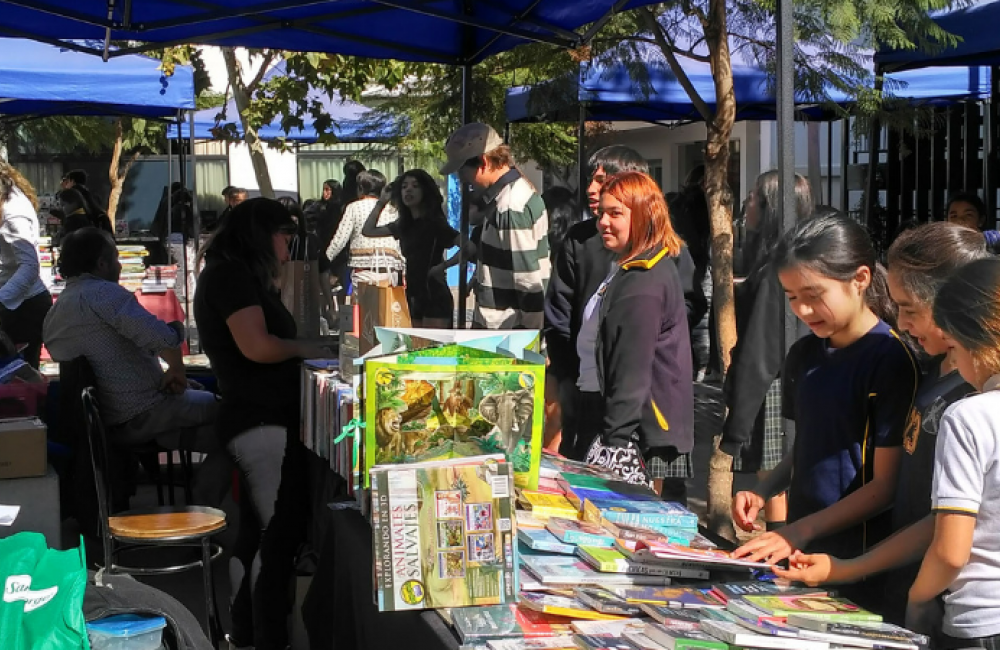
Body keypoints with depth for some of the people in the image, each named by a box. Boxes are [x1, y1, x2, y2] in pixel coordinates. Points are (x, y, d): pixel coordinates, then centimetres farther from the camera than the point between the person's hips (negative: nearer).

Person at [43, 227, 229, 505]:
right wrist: (177, 370, -6)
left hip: (109, 424, 9)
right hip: (143, 413, -9)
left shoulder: (53, 315, 14)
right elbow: (163, 337, -26)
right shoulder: (103, 292, -15)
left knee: (215, 434, 20)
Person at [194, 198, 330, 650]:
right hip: (262, 421, -10)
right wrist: (306, 349, -6)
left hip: (255, 417, 10)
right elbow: (257, 346, -20)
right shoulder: (232, 275, -11)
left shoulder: (236, 276, 21)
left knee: (257, 535, 14)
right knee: (280, 536, -9)